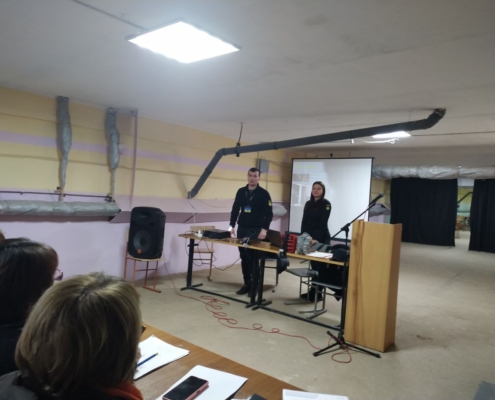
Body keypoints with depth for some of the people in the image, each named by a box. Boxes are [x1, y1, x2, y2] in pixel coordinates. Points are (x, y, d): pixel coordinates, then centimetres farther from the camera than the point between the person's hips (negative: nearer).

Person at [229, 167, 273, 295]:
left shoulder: (264, 194, -4)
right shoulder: (241, 192, 8)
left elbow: (269, 213, -7)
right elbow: (235, 210, 12)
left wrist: (264, 229, -17)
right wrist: (232, 225, 5)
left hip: (256, 230, -4)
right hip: (242, 229, 4)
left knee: (253, 258, -4)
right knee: (244, 258, 8)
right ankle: (247, 284, 18)